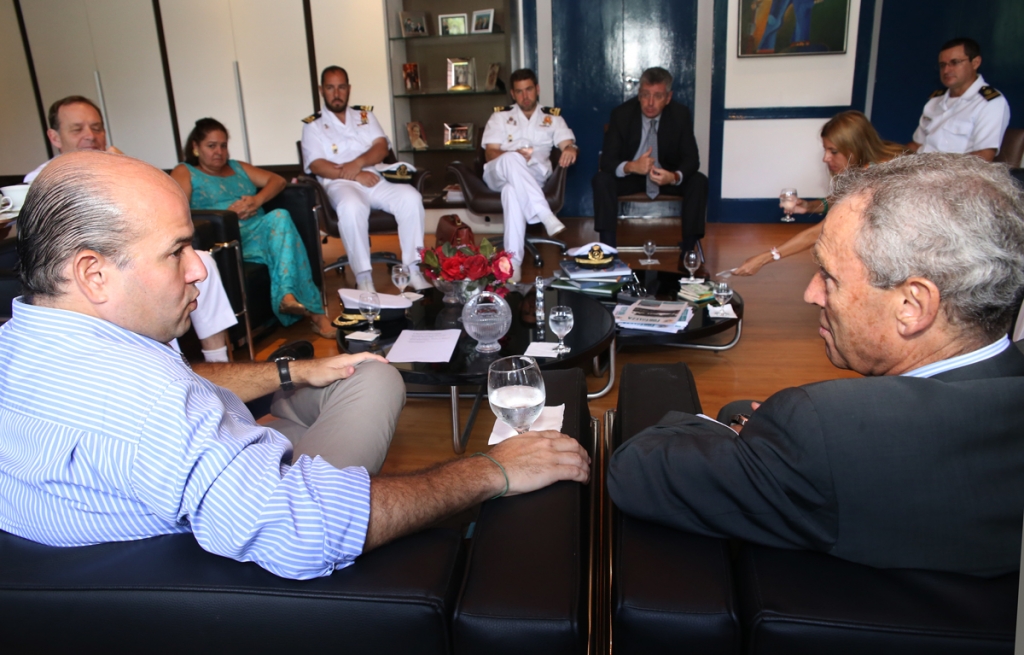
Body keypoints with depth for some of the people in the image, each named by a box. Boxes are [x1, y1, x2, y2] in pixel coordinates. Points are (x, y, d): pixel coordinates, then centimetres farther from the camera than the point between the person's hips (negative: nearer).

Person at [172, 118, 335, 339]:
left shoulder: (237, 167, 31)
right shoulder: (184, 172, 15)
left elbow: (277, 180, 19)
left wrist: (257, 200, -2)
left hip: (258, 232, 4)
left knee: (279, 217, -31)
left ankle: (287, 295, -40)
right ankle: (313, 310, -35)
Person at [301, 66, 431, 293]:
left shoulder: (365, 116, 21)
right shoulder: (313, 125, 10)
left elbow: (382, 147, 7)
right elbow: (317, 165, -4)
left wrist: (359, 162, -14)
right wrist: (355, 175, -16)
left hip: (373, 180, 4)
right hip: (339, 184, -3)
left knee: (411, 197, -25)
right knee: (352, 207, -39)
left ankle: (412, 270, -23)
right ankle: (363, 277, -34)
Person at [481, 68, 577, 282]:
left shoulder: (552, 116, 18)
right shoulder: (500, 116, 17)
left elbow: (569, 143, 3)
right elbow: (490, 153, 5)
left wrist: (570, 149, -24)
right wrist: (513, 156, -16)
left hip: (534, 175, 0)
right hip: (498, 174, 1)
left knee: (513, 190, -38)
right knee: (512, 160, -38)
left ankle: (514, 261, -42)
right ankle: (546, 216, -47)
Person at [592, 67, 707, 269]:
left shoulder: (680, 114, -13)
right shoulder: (622, 113, -16)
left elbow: (691, 159, -14)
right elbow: (607, 160, -20)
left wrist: (675, 176, -39)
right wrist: (630, 167, -43)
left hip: (669, 175, 1)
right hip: (630, 175, -1)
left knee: (699, 182, -25)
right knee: (602, 180, -29)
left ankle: (688, 250, -18)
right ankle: (608, 248, -27)